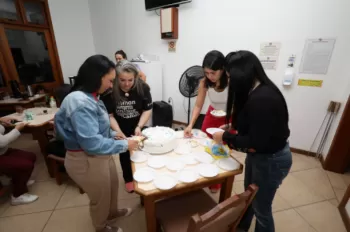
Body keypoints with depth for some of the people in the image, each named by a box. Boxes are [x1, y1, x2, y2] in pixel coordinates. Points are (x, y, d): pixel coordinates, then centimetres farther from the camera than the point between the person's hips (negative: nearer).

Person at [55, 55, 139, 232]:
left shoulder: (89, 97, 1)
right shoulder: (80, 102, -30)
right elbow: (92, 143, -32)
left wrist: (112, 134, 2)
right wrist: (124, 145, -23)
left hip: (100, 155, 9)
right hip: (86, 160, -9)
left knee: (112, 186, 28)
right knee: (100, 196, 18)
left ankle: (112, 212, 58)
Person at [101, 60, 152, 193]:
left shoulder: (142, 87, -23)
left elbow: (148, 110, -16)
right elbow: (109, 115, -18)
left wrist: (139, 127, -28)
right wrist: (118, 131, -30)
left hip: (138, 126, 1)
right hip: (121, 128, 0)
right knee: (125, 153, 16)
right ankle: (128, 179, 41)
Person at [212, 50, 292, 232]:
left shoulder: (262, 99, -32)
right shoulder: (258, 90, -3)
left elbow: (255, 144, -29)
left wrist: (225, 137, -18)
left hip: (271, 160, -9)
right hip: (259, 155, 9)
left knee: (261, 207, 15)